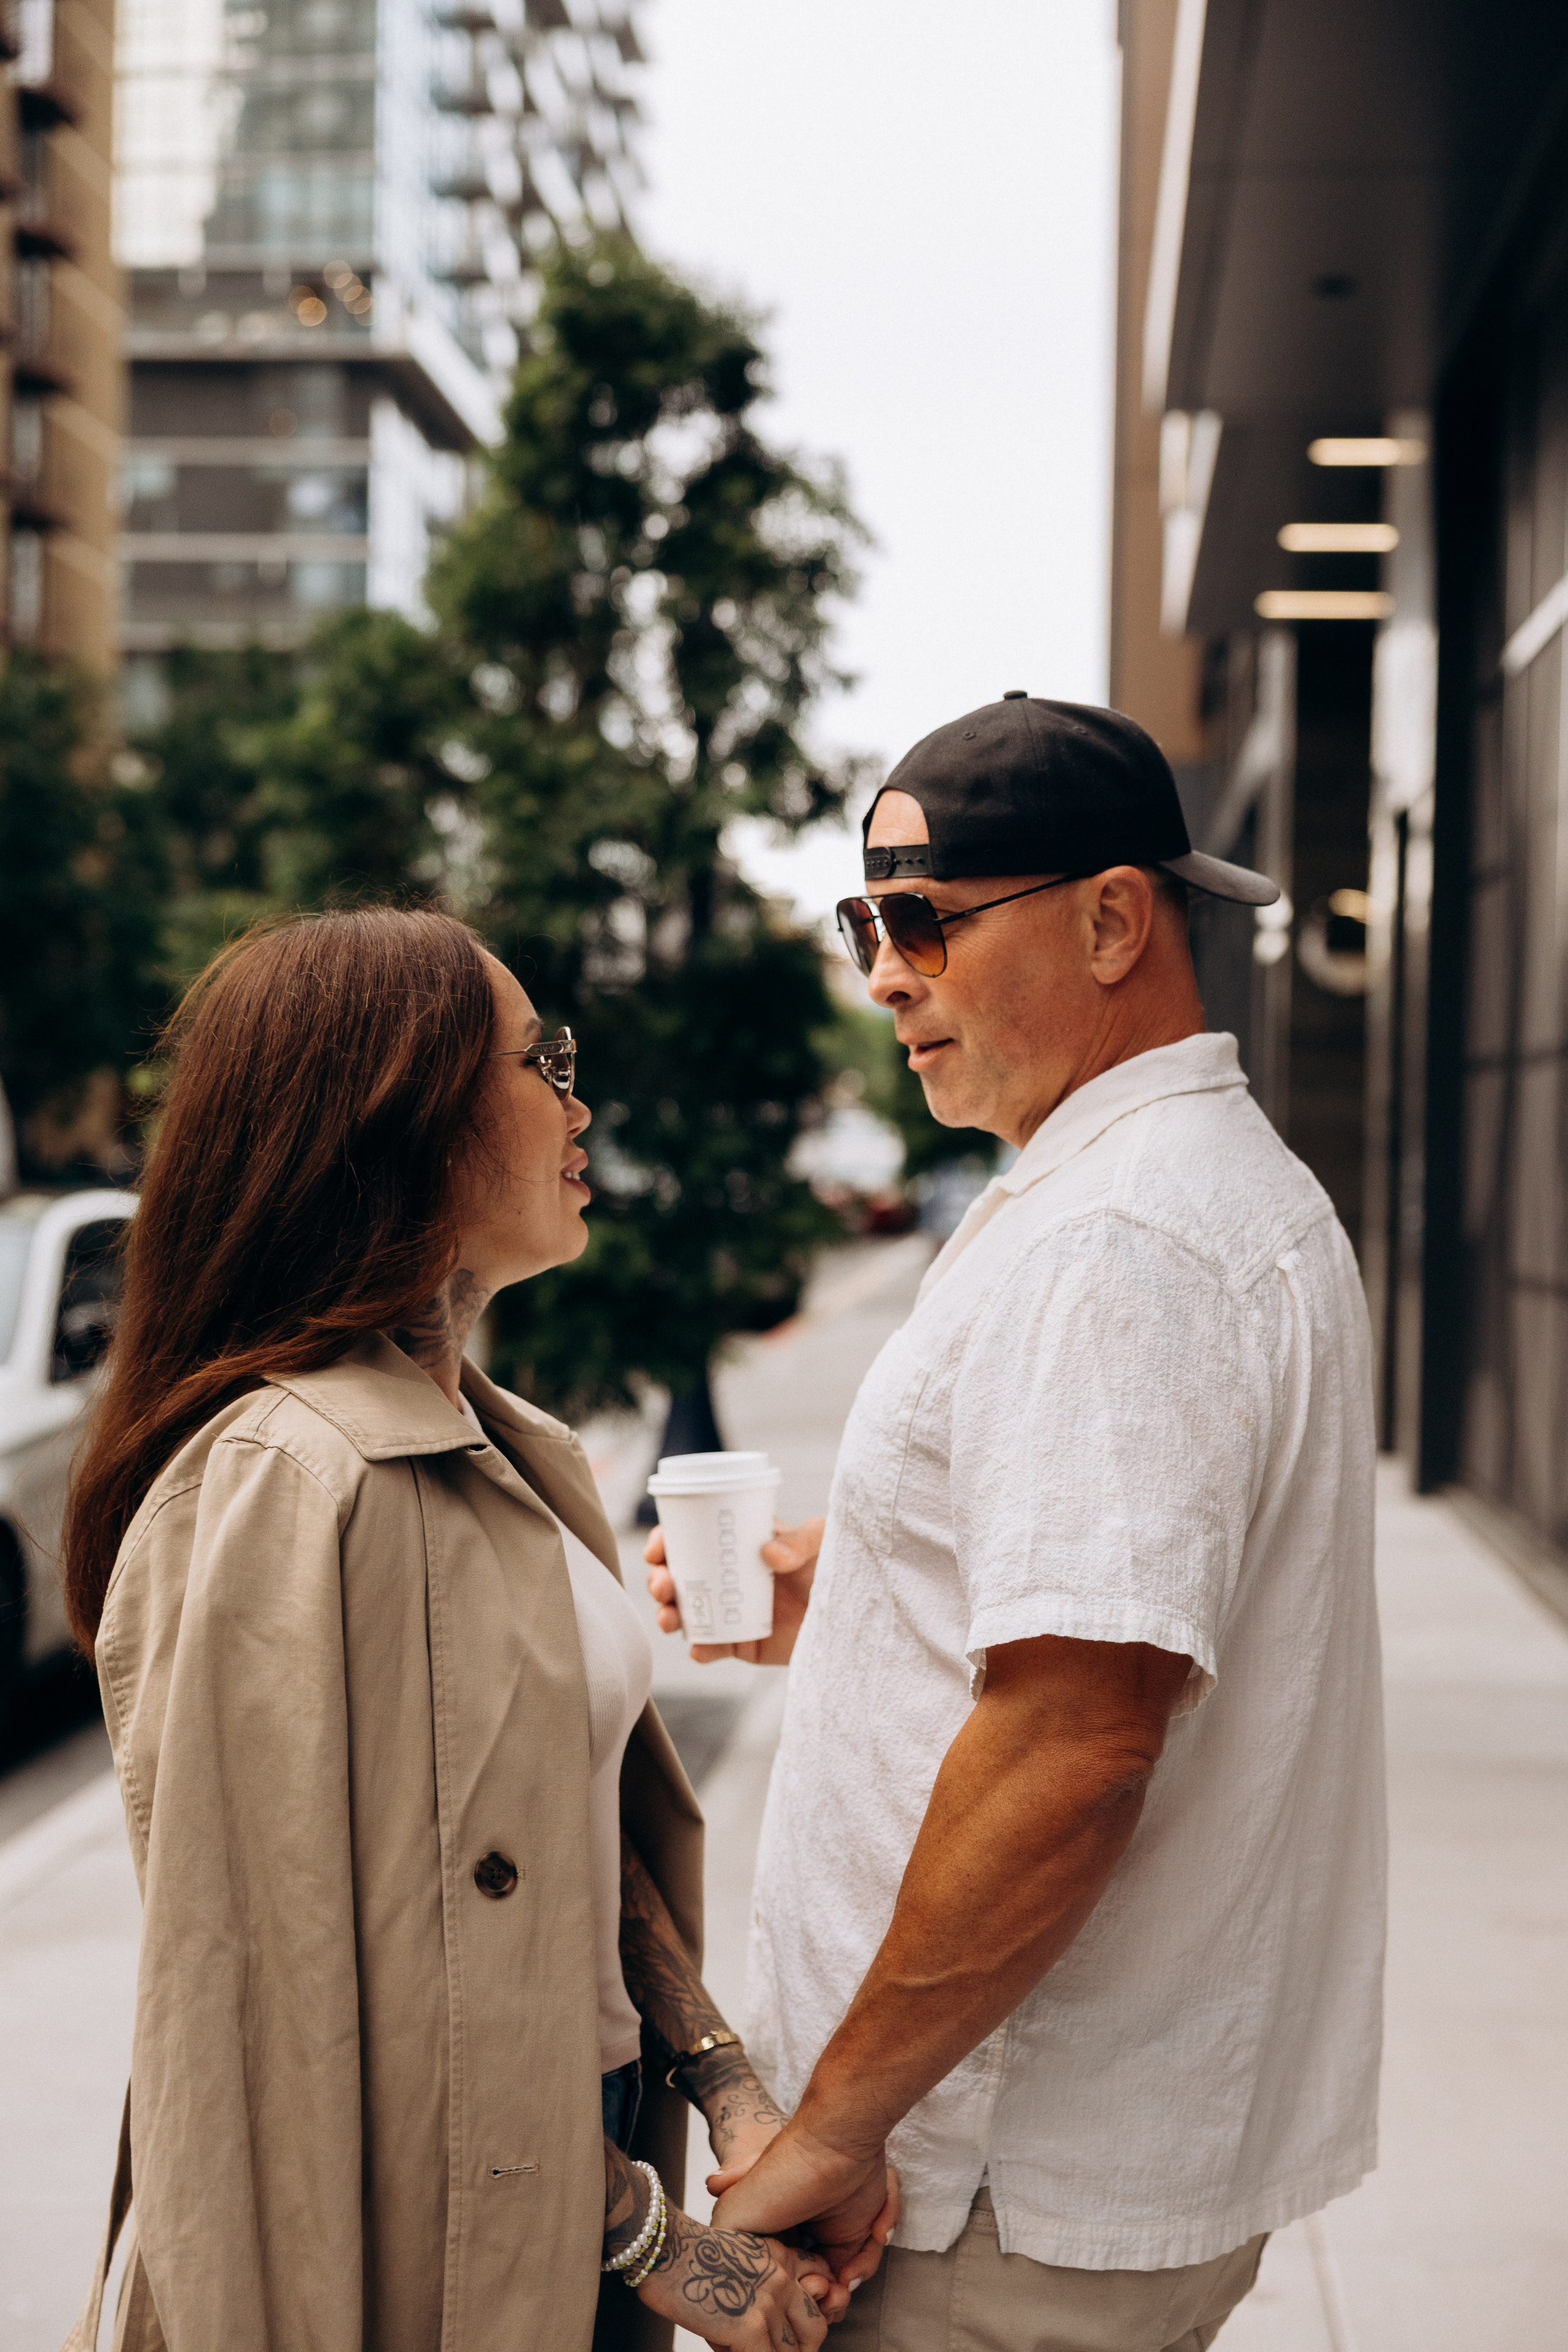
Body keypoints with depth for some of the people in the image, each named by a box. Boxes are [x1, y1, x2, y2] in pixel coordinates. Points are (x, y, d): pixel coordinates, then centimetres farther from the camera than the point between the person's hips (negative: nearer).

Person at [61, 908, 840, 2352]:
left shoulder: (511, 1455, 7)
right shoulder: (281, 1485, -22)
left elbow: (601, 1828, 9)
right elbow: (309, 1975, -21)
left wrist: (732, 2091, -4)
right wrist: (651, 2236, -14)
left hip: (574, 2171, 8)